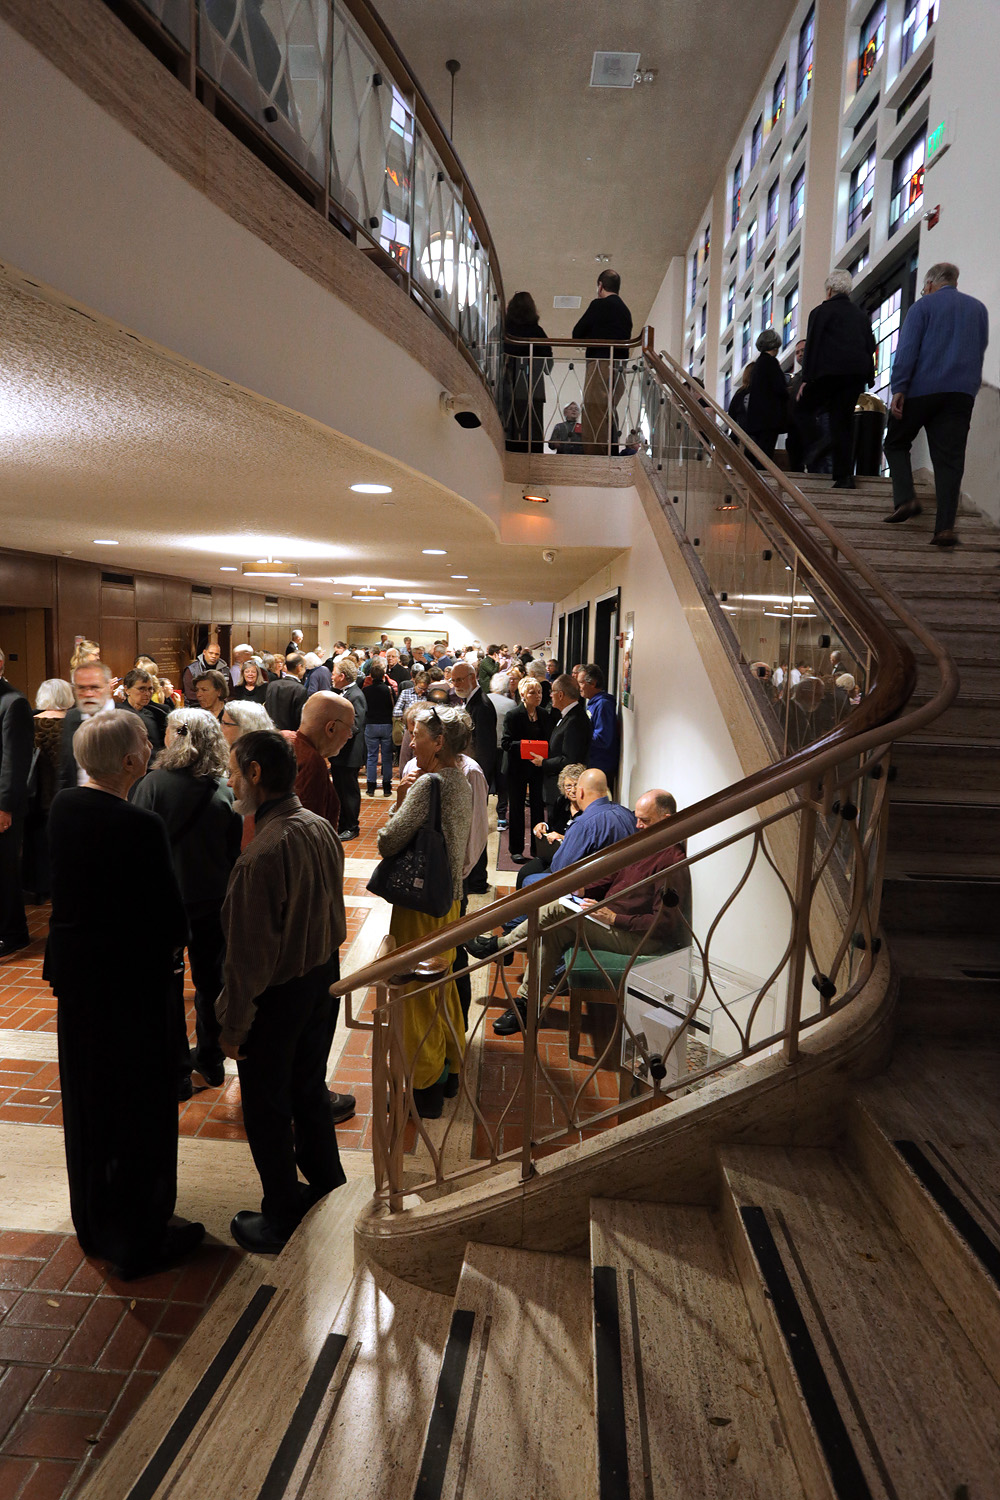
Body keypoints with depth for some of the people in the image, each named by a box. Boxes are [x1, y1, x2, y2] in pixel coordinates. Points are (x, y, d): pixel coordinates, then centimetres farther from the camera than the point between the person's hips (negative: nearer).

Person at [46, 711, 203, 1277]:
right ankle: (139, 1238, 27)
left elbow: (66, 884, 7)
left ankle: (94, 1221, 42)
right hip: (133, 977, -8)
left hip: (74, 969, 8)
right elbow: (172, 921, -22)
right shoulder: (141, 827, -27)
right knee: (141, 1107, 10)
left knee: (86, 1098, 23)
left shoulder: (63, 807, -4)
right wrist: (175, 937, -2)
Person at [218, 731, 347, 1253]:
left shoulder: (262, 855, -30)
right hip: (324, 976, 7)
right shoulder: (321, 828, -5)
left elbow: (249, 952, -24)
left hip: (277, 994, -7)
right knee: (309, 1088, 24)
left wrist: (233, 1023, -12)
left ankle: (281, 1220, 32)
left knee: (266, 1109, 14)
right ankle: (328, 1190, 42)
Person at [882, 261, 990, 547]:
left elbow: (907, 350, -8)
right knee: (950, 459, -1)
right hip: (963, 392, 4)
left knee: (895, 443, 11)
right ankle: (945, 527, -9)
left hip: (922, 388, -4)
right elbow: (980, 349, 24)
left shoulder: (923, 306, 3)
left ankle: (905, 499, -10)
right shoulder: (979, 309, 19)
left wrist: (898, 389, -13)